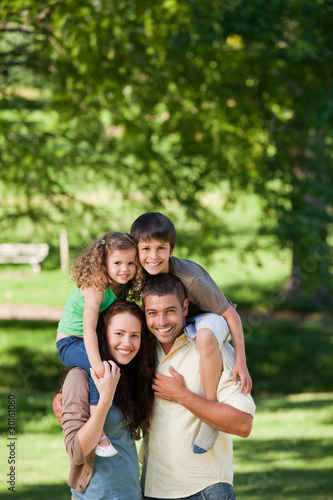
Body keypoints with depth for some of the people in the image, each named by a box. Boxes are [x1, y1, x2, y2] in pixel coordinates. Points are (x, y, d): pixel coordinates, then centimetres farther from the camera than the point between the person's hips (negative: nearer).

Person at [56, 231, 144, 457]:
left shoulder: (122, 286, 1)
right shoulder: (95, 287, -24)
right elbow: (89, 327, -32)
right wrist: (96, 362, -41)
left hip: (93, 343, 9)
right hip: (71, 343, -9)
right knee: (102, 369, -33)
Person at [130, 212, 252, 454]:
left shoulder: (190, 278, -33)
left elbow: (230, 314, -27)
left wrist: (241, 362, -32)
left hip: (210, 318, -7)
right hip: (178, 323, 7)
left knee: (204, 335, -42)